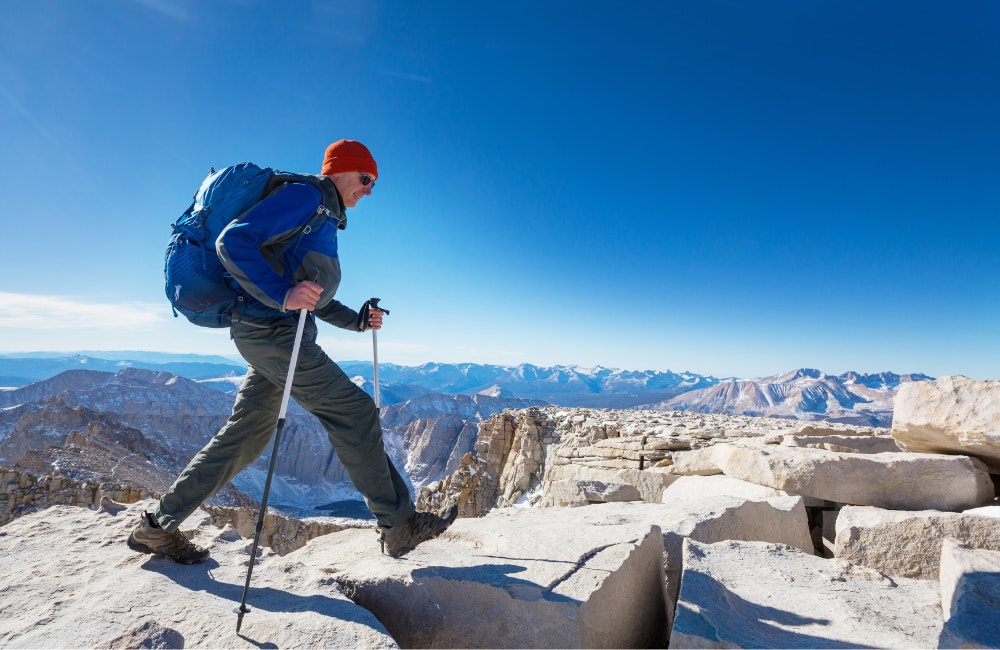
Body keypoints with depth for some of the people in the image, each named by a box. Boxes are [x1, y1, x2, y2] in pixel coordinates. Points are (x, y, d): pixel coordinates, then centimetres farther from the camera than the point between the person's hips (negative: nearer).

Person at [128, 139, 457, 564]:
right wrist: (282, 294, -30)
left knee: (245, 435, 14)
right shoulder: (305, 197, -6)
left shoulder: (326, 221, 24)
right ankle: (398, 525, -2)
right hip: (270, 331, -11)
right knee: (354, 413, -10)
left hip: (274, 336, 11)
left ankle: (159, 525, 28)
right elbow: (232, 241, -18)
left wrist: (357, 320, 14)